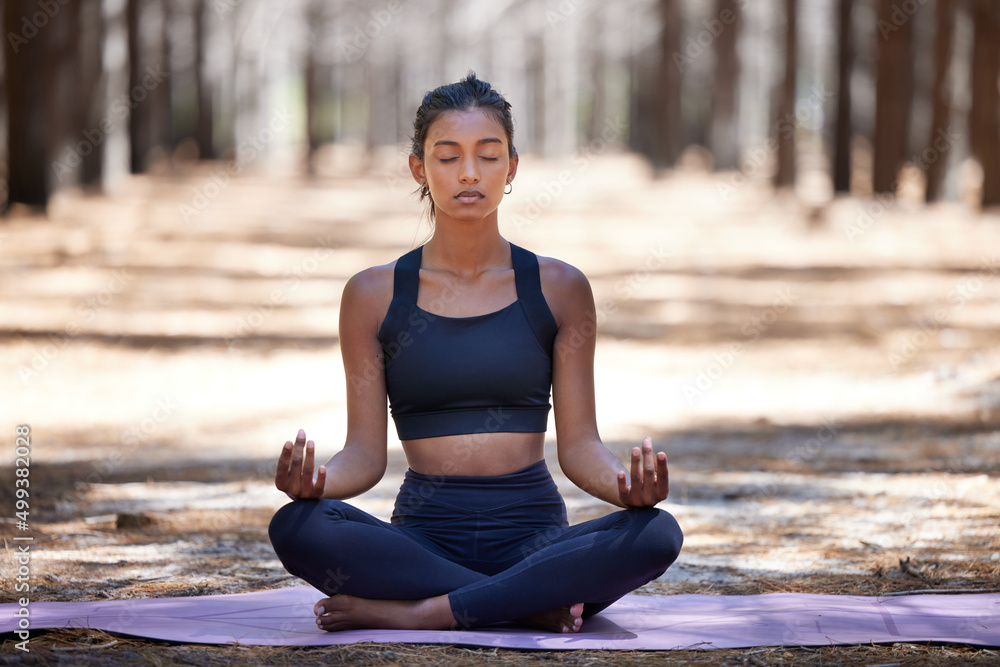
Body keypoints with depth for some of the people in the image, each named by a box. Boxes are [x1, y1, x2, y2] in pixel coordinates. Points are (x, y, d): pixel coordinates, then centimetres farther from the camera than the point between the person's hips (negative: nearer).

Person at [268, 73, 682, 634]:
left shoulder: (559, 289, 8)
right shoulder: (375, 295, 7)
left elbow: (579, 445, 6)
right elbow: (366, 452, 4)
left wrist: (626, 486, -17)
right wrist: (316, 480, -19)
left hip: (535, 532, 0)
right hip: (424, 534, 0)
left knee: (657, 533, -31)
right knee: (296, 527, -32)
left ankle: (414, 613, -26)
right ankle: (537, 603, -24)